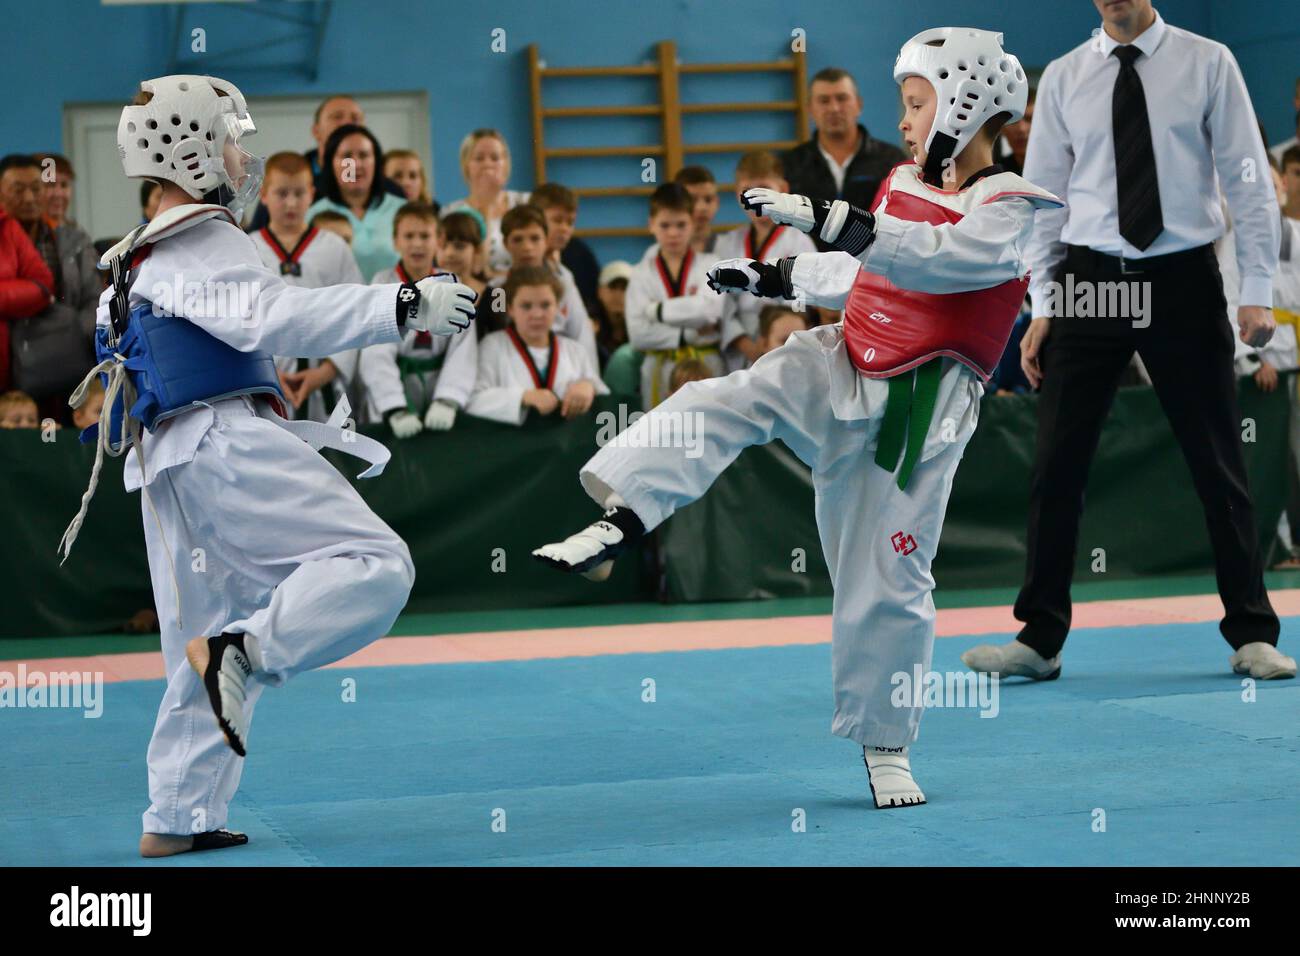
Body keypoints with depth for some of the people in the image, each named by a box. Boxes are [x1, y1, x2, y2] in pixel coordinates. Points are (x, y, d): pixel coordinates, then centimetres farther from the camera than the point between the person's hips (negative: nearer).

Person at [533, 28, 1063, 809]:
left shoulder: (1009, 211, -13)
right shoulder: (907, 188, 8)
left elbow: (941, 258, -33)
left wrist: (828, 219, -42)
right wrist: (771, 279, 23)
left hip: (916, 412, -6)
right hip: (840, 372, 6)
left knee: (889, 581, 0)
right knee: (722, 405, -18)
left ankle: (887, 748, 15)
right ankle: (617, 527, -26)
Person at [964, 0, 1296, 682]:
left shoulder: (1206, 63, 0)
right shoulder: (1063, 78, 5)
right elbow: (1042, 195, 6)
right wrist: (1041, 307, 0)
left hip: (1184, 281, -1)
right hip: (1089, 279, 2)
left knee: (1217, 464, 5)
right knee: (1057, 465, 1)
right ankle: (1039, 639, 9)